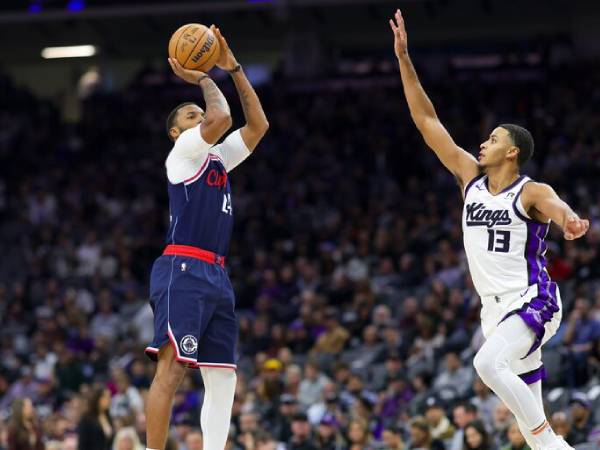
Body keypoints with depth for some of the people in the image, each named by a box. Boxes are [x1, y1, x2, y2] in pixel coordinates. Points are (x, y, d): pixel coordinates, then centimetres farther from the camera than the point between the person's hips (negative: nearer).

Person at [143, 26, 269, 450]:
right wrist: (203, 79, 4)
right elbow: (222, 117, -14)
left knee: (223, 379, 5)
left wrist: (234, 68, 19)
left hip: (216, 275, 9)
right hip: (183, 271, -9)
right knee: (172, 367, -17)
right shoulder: (184, 149, 2)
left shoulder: (218, 157, 25)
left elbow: (258, 124, 23)